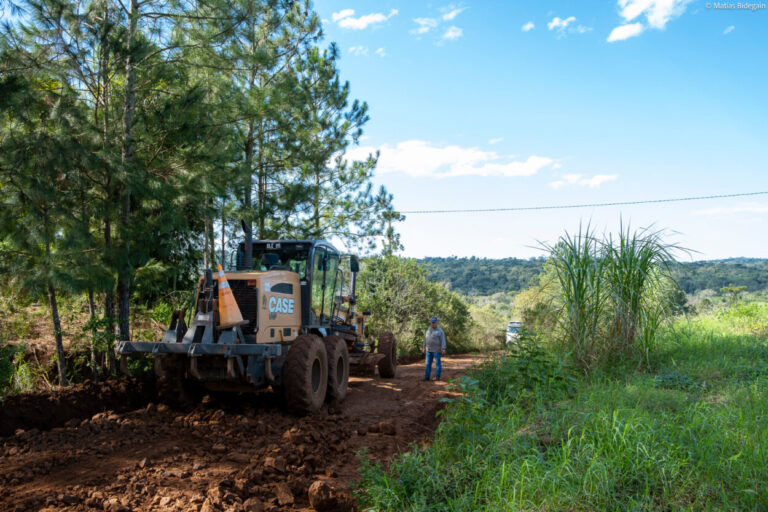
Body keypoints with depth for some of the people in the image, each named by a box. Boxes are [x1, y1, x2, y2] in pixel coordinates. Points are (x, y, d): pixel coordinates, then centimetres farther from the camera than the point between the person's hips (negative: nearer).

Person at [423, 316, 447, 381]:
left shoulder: (440, 331, -9)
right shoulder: (429, 330, 9)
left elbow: (443, 341, -13)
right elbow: (426, 339, 14)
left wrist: (443, 349, -19)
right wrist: (424, 347, 12)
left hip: (437, 350, -5)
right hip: (429, 350, 6)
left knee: (438, 363, 1)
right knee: (428, 364, 4)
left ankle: (437, 377, 7)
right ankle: (427, 377, 6)